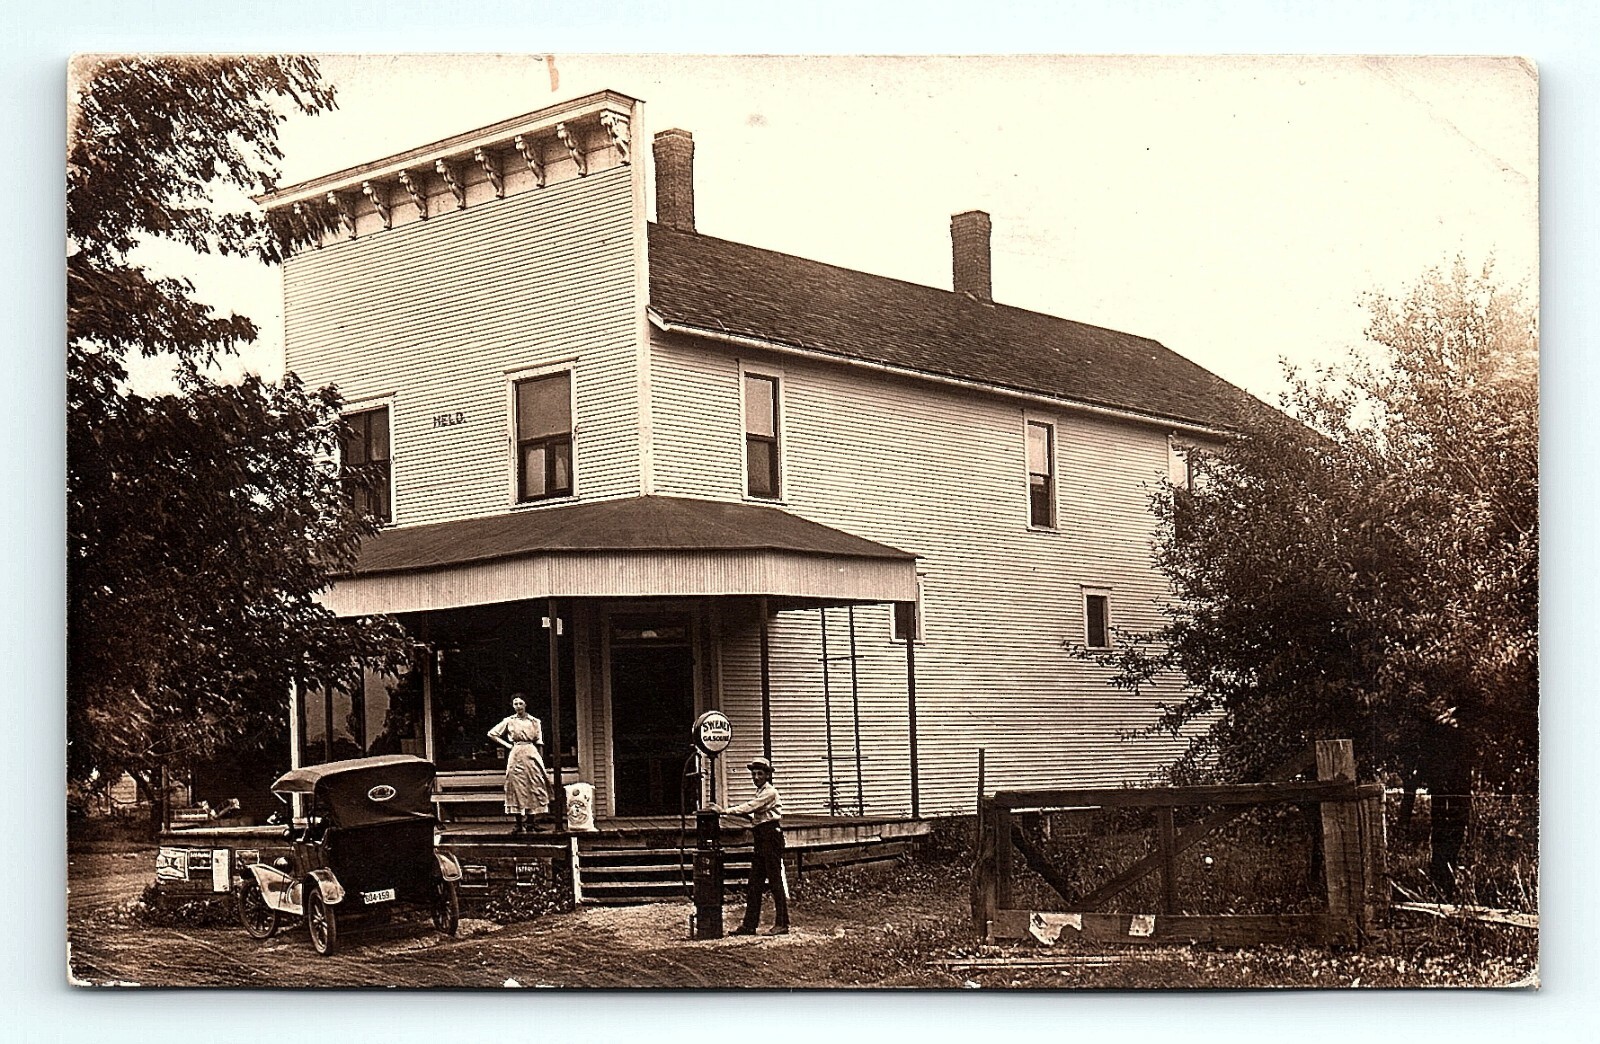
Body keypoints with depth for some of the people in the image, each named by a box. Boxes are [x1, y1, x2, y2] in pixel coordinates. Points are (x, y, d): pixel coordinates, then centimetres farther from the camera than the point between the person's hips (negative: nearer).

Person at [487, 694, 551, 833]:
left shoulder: (535, 722, 9)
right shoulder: (509, 721, 6)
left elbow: (539, 743, 10)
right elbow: (491, 734, 11)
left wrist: (541, 761, 6)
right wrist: (506, 744, 3)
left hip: (532, 755, 1)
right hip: (516, 756, -1)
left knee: (534, 787, -4)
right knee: (517, 787, -5)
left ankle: (530, 822, 1)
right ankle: (520, 823, -4)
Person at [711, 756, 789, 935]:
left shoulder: (770, 792, -9)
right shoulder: (760, 793, 19)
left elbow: (749, 807, -18)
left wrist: (725, 811, -20)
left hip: (771, 836, -10)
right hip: (760, 838, 10)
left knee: (775, 880, -7)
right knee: (755, 882, 7)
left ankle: (782, 924, -4)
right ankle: (750, 924, 8)